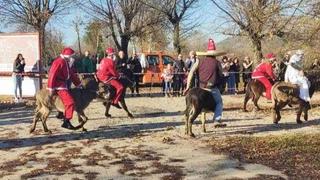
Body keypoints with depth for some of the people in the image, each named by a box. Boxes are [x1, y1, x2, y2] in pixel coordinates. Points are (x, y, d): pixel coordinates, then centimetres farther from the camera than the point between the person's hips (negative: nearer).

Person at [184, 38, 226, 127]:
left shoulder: (199, 61, 5)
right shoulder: (217, 63, -1)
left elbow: (191, 72, -4)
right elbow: (221, 75, 7)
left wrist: (188, 86, -5)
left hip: (202, 87, 3)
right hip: (213, 88, -3)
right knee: (219, 103, 18)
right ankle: (218, 120, 7)